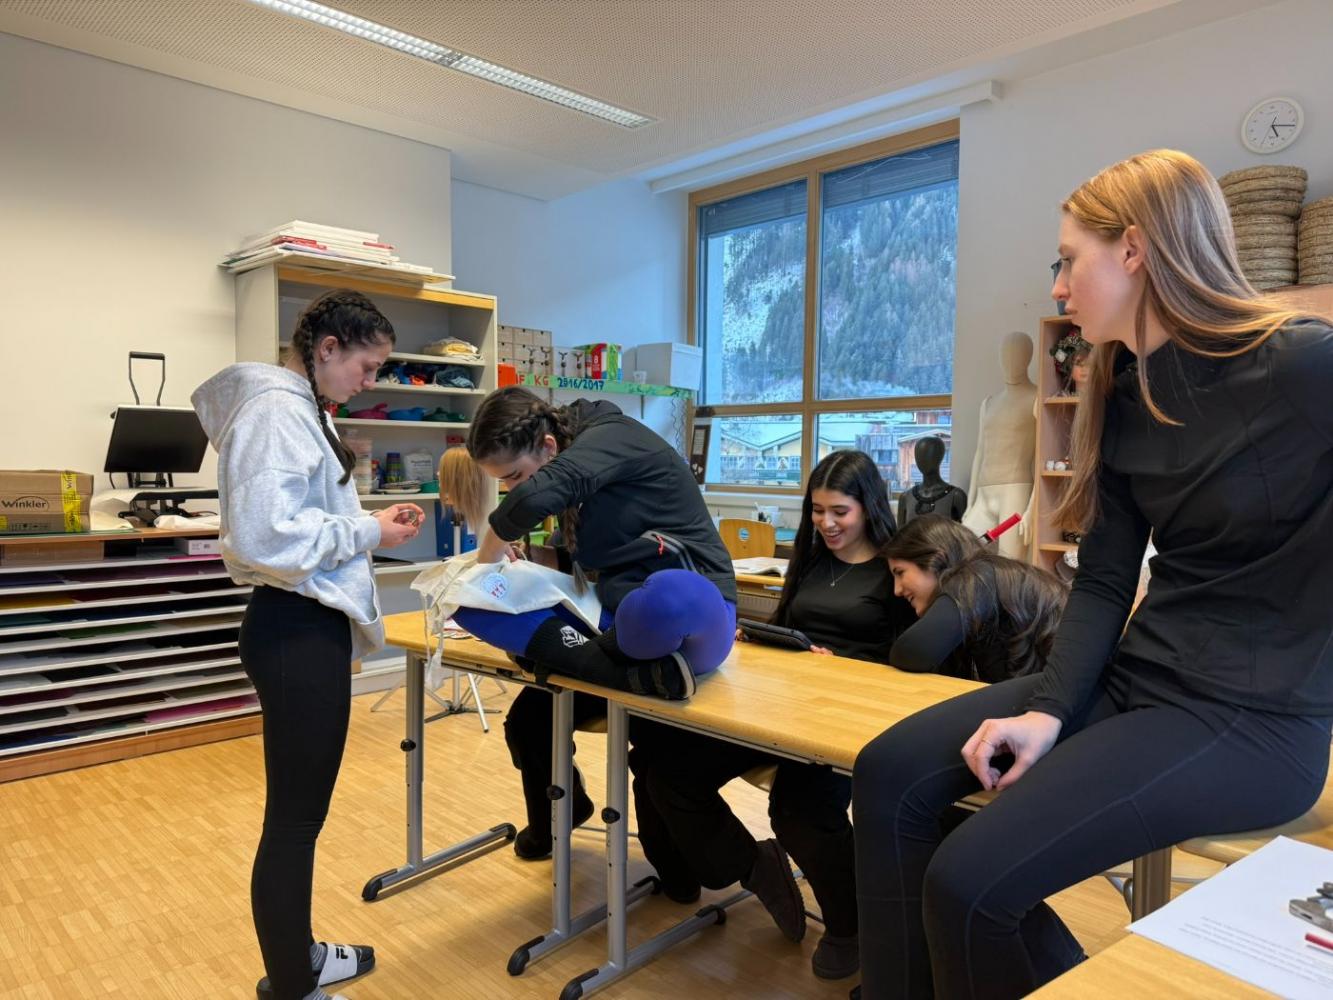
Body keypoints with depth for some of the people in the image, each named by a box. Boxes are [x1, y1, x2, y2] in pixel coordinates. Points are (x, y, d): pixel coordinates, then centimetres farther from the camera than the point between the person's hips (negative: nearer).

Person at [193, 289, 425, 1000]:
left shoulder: (300, 409, 15)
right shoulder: (277, 411, -17)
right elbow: (264, 538, -26)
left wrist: (369, 521, 7)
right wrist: (369, 534, -16)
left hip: (311, 625, 11)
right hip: (297, 630, -11)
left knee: (300, 809, 20)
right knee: (294, 818, 2)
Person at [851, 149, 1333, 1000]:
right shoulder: (1122, 396, 9)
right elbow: (1104, 583, 6)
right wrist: (1050, 708, -8)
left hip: (1254, 716, -7)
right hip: (1131, 679, 7)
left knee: (973, 882, -21)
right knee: (892, 773, -5)